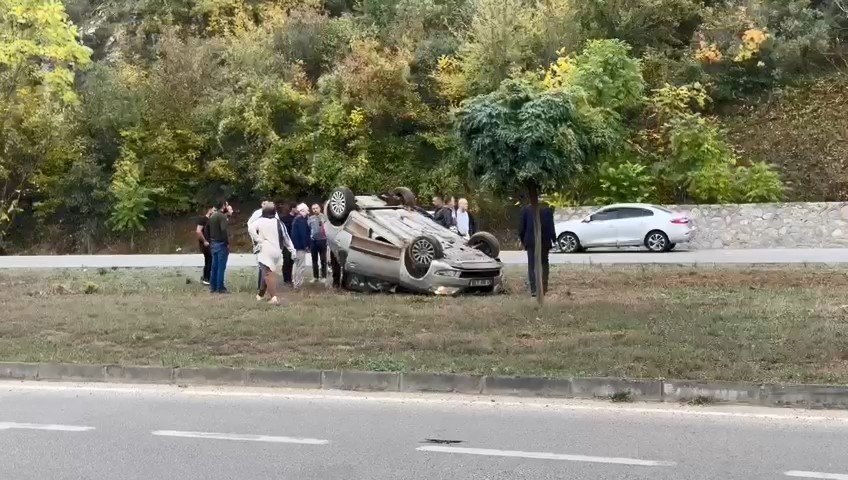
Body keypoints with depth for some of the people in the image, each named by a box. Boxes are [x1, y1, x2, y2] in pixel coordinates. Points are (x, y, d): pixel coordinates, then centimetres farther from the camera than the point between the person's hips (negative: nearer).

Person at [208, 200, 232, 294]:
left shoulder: (212, 216, 14)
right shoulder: (222, 216, -14)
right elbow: (224, 230, -24)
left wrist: (210, 241, 20)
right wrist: (227, 243, -17)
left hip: (213, 244, 9)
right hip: (221, 244, -9)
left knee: (214, 266, 12)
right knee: (221, 267, -5)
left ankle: (213, 287, 14)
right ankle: (220, 288, -5)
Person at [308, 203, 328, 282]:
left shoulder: (324, 217, -3)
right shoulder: (310, 218, 8)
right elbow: (308, 230, 10)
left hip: (322, 240, -4)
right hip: (313, 241, 4)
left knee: (323, 259, 3)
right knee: (314, 260, 9)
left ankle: (323, 276, 8)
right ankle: (315, 276, 16)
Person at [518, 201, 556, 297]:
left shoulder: (525, 209, -4)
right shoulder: (548, 209, -7)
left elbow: (522, 226, 0)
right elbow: (551, 226, -5)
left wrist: (522, 239, 13)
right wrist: (553, 238, 7)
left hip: (530, 241, 0)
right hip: (544, 241, 0)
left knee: (531, 265, 3)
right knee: (544, 263, 17)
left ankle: (533, 289, -5)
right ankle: (544, 285, 11)